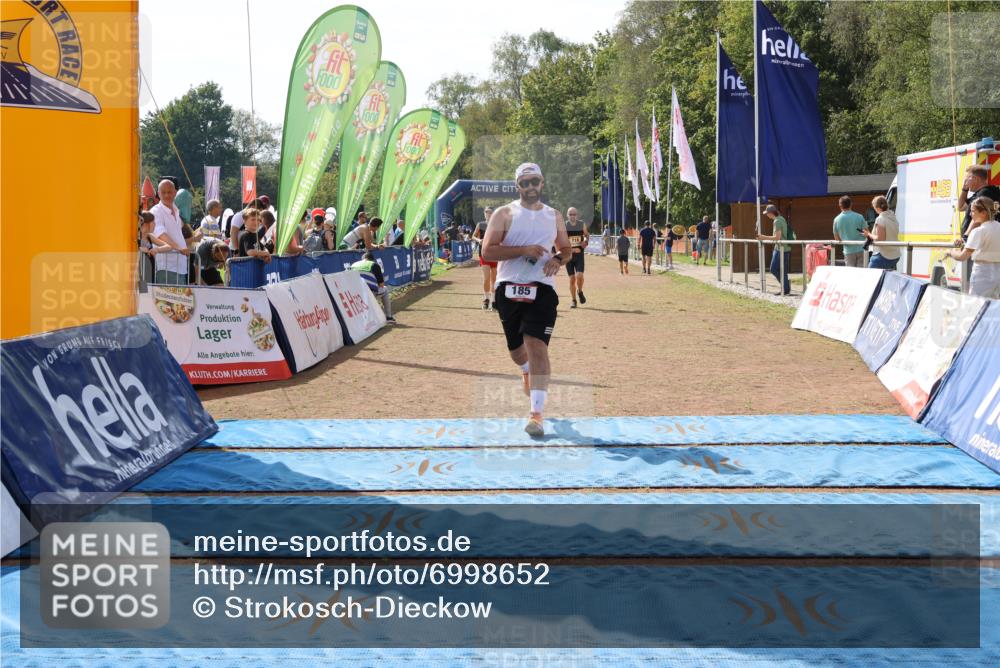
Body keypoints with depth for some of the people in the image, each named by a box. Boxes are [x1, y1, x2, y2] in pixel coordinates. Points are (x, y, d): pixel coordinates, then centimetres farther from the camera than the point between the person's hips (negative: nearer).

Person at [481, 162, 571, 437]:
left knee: (537, 347, -15)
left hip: (542, 289, 0)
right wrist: (524, 250, -18)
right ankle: (528, 373, 51)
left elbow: (565, 249, 22)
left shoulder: (554, 216, 11)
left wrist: (558, 260, -2)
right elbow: (487, 252, -8)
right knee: (517, 350, 14)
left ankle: (536, 413, -16)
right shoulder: (504, 214, 1)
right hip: (509, 289, 1)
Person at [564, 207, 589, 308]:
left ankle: (580, 292, 14)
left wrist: (586, 241, -3)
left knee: (579, 276, -16)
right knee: (572, 278, 2)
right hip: (569, 255, 0)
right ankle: (574, 301, 16)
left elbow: (587, 235, 20)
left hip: (579, 254, 1)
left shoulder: (582, 225, 3)